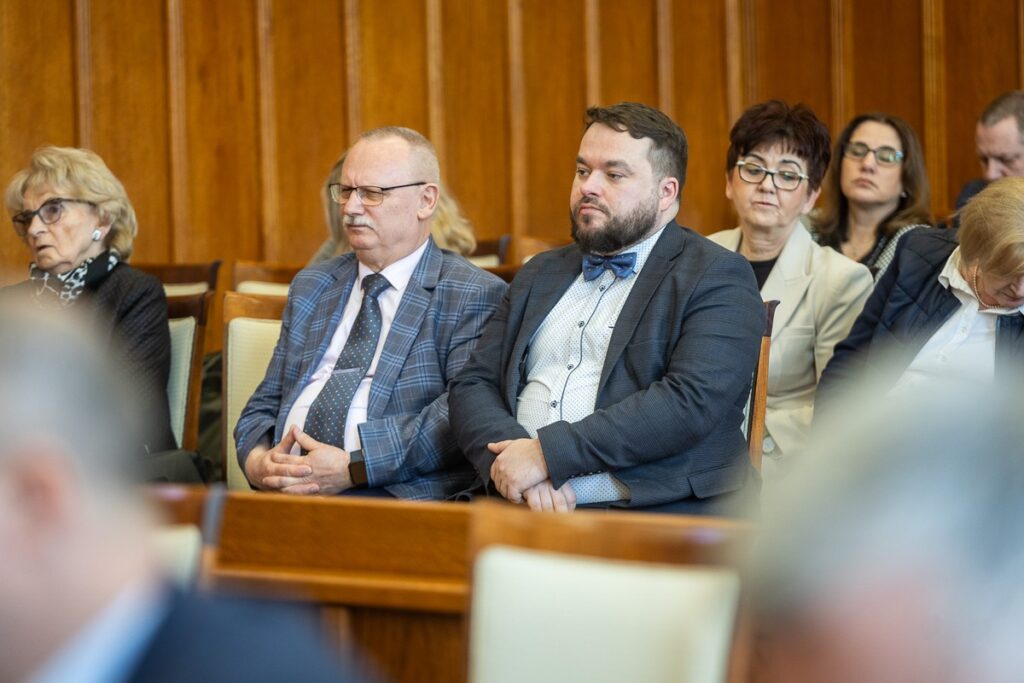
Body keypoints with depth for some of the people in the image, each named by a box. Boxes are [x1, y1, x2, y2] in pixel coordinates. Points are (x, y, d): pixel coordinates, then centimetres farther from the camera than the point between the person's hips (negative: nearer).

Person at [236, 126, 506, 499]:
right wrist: (257, 459, -2)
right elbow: (265, 405, 22)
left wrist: (355, 466, -18)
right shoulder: (310, 287, 23)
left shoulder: (474, 296, 4)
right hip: (285, 489, 5)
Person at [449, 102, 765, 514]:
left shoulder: (718, 279, 2)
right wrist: (513, 460, -8)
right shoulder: (541, 275, 22)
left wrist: (548, 453, -16)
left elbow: (690, 403, -12)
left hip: (658, 512, -4)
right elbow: (474, 385, 15)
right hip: (526, 508, 4)